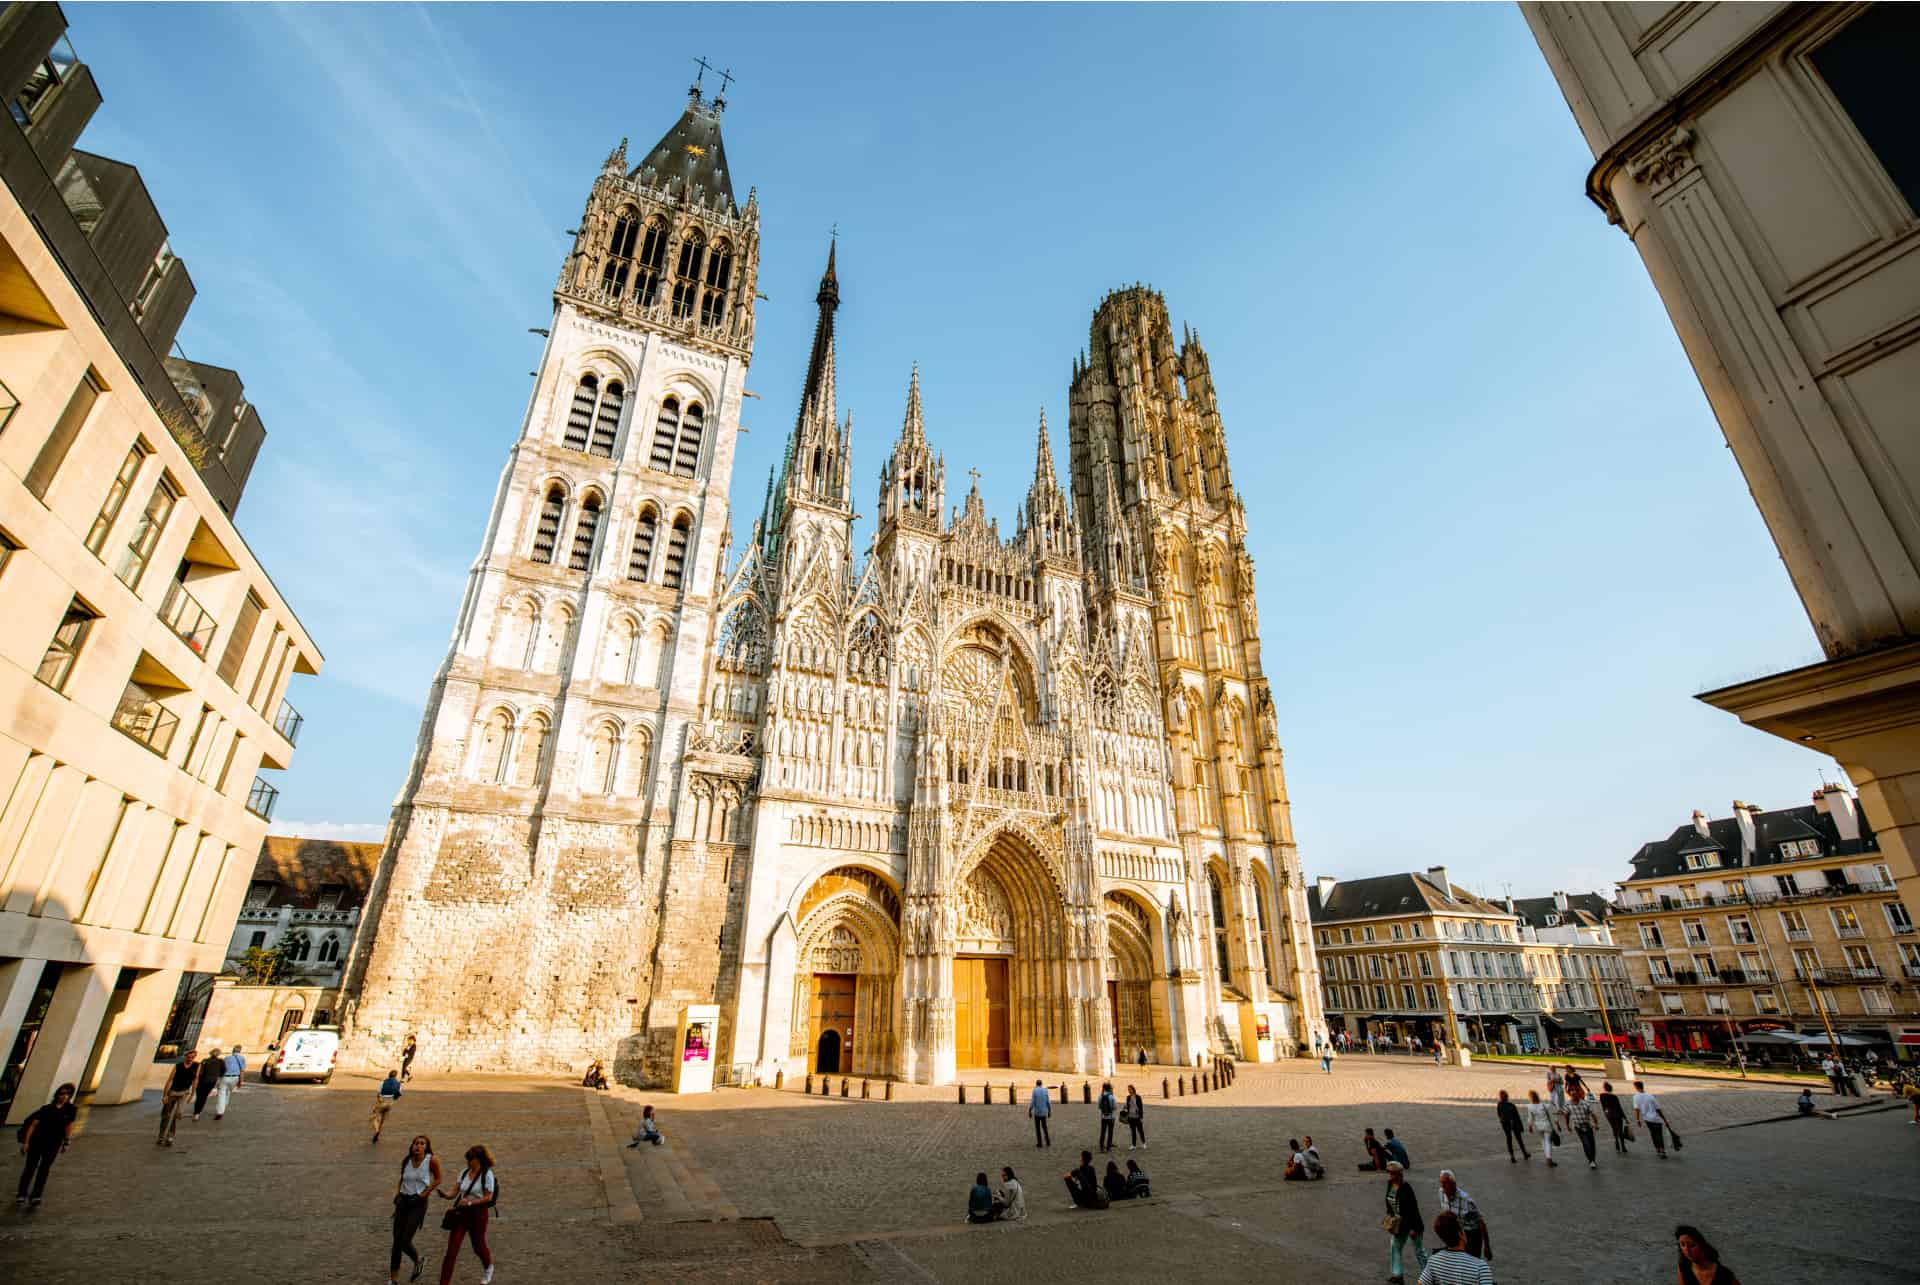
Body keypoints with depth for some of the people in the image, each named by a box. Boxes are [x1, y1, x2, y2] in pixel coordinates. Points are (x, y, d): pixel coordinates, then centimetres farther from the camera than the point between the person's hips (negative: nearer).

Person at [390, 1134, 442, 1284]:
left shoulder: (432, 1160, -14)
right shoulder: (405, 1160, -2)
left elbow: (437, 1179, -4)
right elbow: (402, 1179, 17)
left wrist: (424, 1193, -10)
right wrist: (397, 1194, 3)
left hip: (418, 1203, -4)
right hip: (403, 1201, 4)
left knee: (405, 1241, -7)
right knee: (396, 1241, 6)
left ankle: (417, 1261, 24)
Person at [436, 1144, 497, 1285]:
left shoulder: (487, 1174, -15)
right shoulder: (464, 1172, 2)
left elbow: (488, 1197, -16)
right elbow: (454, 1192, 1)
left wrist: (470, 1202, -26)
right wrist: (445, 1195, -20)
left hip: (478, 1214, -4)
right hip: (460, 1213, 4)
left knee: (478, 1246, 15)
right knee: (451, 1250, -5)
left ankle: (488, 1267, 45)